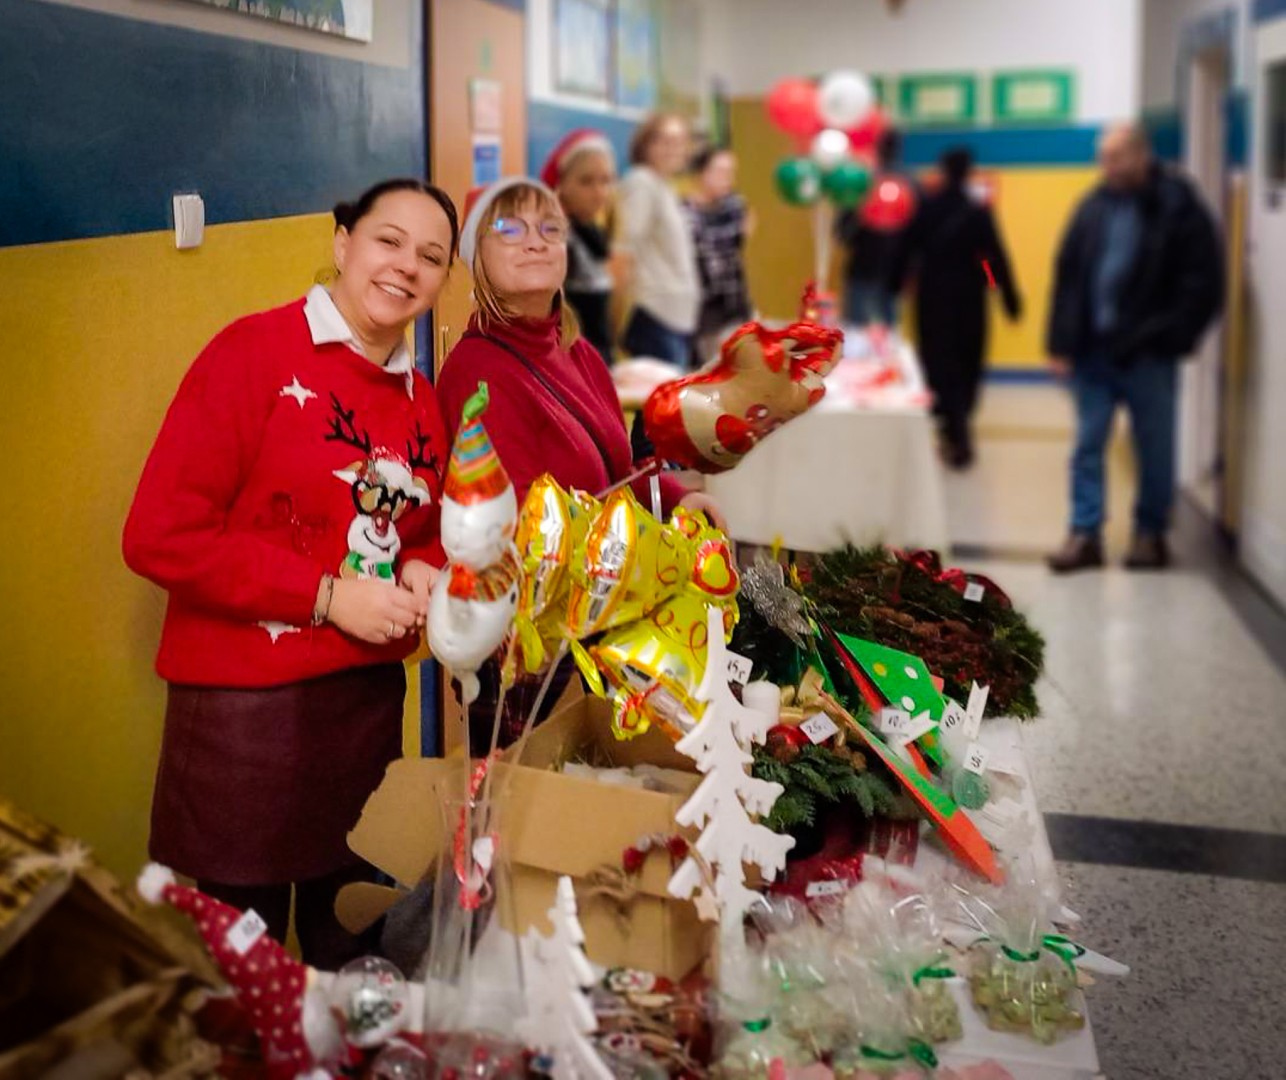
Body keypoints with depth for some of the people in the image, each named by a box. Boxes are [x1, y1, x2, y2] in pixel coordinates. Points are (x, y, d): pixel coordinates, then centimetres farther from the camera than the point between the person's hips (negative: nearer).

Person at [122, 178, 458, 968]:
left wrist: (422, 572, 1)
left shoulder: (423, 400, 11)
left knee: (352, 954, 17)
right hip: (246, 706, -6)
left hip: (371, 701, 6)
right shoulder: (254, 353, -10)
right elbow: (160, 534, -15)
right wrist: (325, 596, -17)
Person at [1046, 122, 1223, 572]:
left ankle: (1151, 534, 22)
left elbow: (1203, 285, -8)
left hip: (1148, 355, -3)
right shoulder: (1094, 206, 4)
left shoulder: (1179, 208, -8)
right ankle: (1084, 534, 12)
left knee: (1155, 450, 9)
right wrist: (1062, 343, -1)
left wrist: (1170, 338, -14)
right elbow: (1067, 276, 4)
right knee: (1087, 446, 6)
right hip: (1093, 350, 4)